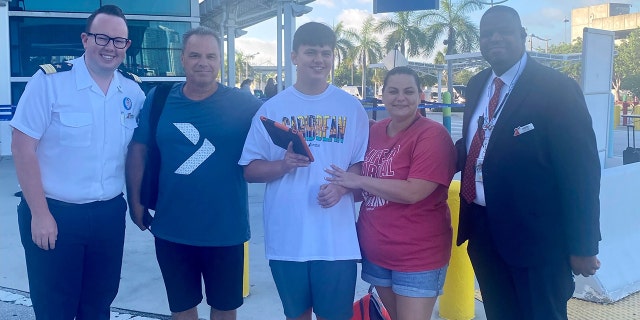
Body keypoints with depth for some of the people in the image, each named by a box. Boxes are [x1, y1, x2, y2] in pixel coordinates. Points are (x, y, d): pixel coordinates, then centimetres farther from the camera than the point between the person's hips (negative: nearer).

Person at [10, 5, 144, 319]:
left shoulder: (133, 91, 2)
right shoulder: (49, 80, -12)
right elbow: (23, 146, -12)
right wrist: (39, 213, -14)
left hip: (110, 214, 4)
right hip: (54, 214, -4)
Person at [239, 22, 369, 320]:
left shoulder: (351, 108, 3)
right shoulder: (272, 108, 1)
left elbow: (363, 163, 5)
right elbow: (250, 169, 2)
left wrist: (342, 186, -14)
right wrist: (283, 164, -17)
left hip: (337, 238, 0)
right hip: (286, 238, 1)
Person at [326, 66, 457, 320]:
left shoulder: (433, 134, -16)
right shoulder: (375, 131, 5)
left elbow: (413, 192, -26)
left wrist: (358, 181, -20)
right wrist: (340, 188, 0)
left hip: (417, 256, -7)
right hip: (375, 251, 7)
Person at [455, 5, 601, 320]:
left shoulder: (556, 88, -14)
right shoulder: (476, 86, 7)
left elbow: (580, 170, -14)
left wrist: (582, 246, -13)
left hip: (535, 235, -6)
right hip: (482, 230, 6)